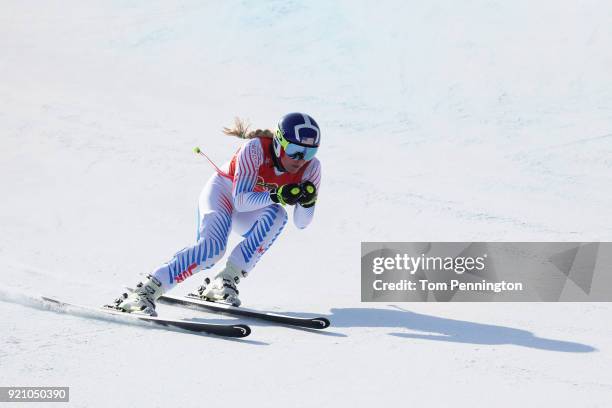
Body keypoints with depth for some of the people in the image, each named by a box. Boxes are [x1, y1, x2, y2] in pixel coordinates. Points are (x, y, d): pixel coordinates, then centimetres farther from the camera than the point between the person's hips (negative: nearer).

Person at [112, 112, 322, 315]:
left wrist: (308, 201, -35)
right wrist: (276, 196, -48)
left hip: (246, 214, 5)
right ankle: (145, 291, -35)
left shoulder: (311, 167, -18)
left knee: (276, 216, -31)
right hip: (222, 192, -5)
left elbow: (301, 223, -14)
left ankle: (226, 279, -27)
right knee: (213, 247, -34)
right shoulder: (255, 149, -30)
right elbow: (241, 201, -34)